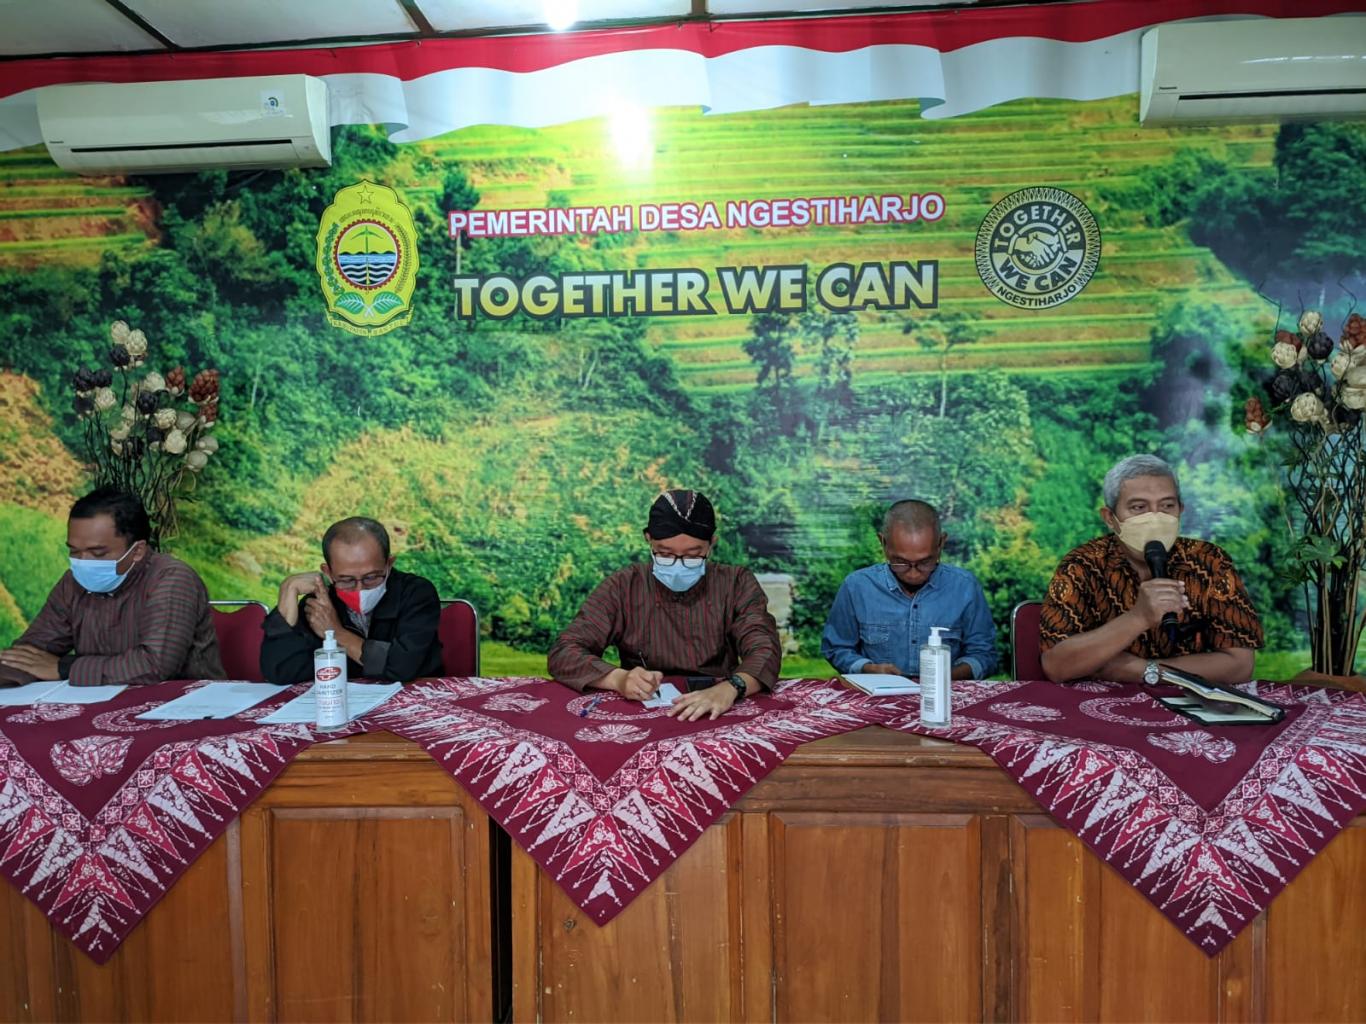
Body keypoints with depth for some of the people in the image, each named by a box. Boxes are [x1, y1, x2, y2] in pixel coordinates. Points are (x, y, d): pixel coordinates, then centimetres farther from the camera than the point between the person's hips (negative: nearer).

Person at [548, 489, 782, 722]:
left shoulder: (737, 584, 0)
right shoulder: (621, 588, -1)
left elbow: (765, 650, -11)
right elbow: (564, 654, -5)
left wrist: (730, 688, -32)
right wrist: (619, 679, -24)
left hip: (717, 717, 0)